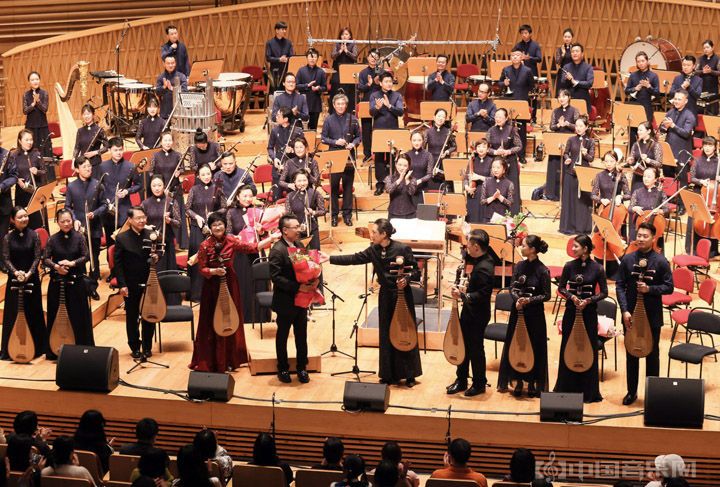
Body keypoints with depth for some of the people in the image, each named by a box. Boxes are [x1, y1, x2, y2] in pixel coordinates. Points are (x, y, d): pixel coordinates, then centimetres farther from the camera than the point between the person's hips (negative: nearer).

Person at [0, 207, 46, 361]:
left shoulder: (34, 235, -1)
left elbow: (37, 257, -4)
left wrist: (29, 273, -16)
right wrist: (16, 272, -19)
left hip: (32, 278, 0)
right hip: (14, 279, 0)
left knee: (33, 312, 6)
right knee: (13, 313, 3)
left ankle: (36, 347, 16)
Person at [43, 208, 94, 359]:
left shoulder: (79, 237, -1)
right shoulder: (53, 239, 1)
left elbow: (86, 256, -6)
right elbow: (46, 259, -1)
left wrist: (72, 263, -20)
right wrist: (56, 266, -19)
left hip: (76, 281, -1)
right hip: (57, 282, 1)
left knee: (78, 316, 2)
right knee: (56, 317, 5)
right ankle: (55, 350, 13)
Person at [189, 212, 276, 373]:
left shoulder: (231, 241, -4)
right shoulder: (205, 245, -9)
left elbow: (252, 247, -6)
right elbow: (202, 269, -6)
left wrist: (271, 238, -13)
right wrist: (214, 271, -24)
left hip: (229, 284, 2)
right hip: (212, 286, -2)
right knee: (212, 323, 2)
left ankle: (229, 359, 20)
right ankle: (209, 360, 12)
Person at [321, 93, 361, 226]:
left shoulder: (352, 119, 2)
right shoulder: (329, 120, -1)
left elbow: (358, 136, 9)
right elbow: (323, 137, 1)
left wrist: (353, 144, -11)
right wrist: (335, 142, -14)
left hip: (349, 157, 1)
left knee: (348, 185, 6)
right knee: (334, 185, 3)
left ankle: (347, 214, 15)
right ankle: (334, 214, 12)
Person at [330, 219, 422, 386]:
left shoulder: (402, 249, -15)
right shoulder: (374, 250, 0)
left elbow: (416, 271, -9)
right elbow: (354, 259, 1)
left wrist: (406, 279, -28)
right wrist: (330, 259, -3)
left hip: (402, 294, -5)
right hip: (386, 296, 5)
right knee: (386, 335, 9)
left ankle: (409, 375, 13)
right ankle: (390, 374, 19)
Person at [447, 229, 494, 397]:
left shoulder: (484, 268, -28)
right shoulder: (482, 259, 1)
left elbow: (484, 295, -29)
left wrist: (463, 295, -24)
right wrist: (467, 288, -1)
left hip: (477, 314, -9)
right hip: (469, 310, 9)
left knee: (475, 348, 7)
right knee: (463, 345, 18)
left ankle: (479, 384, 23)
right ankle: (461, 380, 31)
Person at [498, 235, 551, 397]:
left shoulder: (542, 270, -12)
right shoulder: (519, 266, 2)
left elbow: (546, 295, -8)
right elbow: (513, 288, 5)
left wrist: (529, 300, -20)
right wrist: (517, 299, -15)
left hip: (535, 314, -5)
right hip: (518, 312, 5)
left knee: (534, 347, 4)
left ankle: (532, 383, 16)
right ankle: (518, 381, 21)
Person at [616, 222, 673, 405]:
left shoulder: (660, 261, -7)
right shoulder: (628, 259, -1)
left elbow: (669, 287, -5)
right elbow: (620, 286, -1)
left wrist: (649, 289, -21)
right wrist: (625, 310, -10)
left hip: (652, 316, -2)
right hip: (630, 314, 2)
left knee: (652, 355, 9)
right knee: (631, 354, 12)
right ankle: (631, 391, 23)